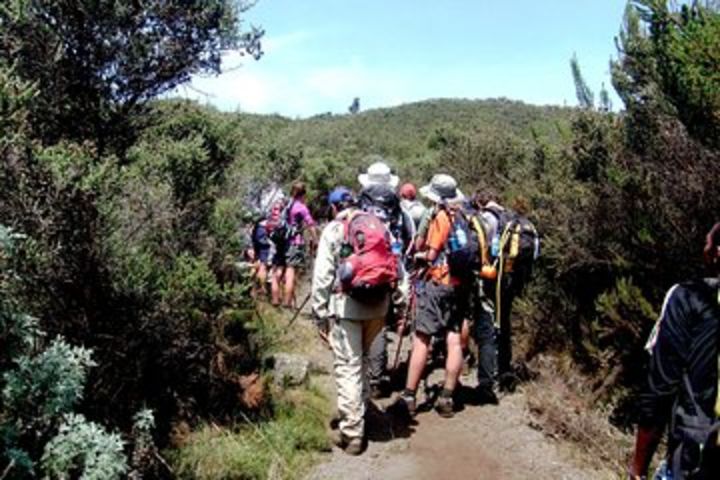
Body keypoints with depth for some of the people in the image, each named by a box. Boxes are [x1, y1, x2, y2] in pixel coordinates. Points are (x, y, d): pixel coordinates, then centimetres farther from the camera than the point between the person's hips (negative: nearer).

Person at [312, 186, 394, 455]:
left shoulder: (333, 230, 0)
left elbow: (322, 276, -4)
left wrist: (320, 315, 0)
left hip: (346, 305, -5)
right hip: (378, 304, 5)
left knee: (348, 366, -1)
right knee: (361, 358, 24)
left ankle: (352, 433, 0)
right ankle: (360, 407, 35)